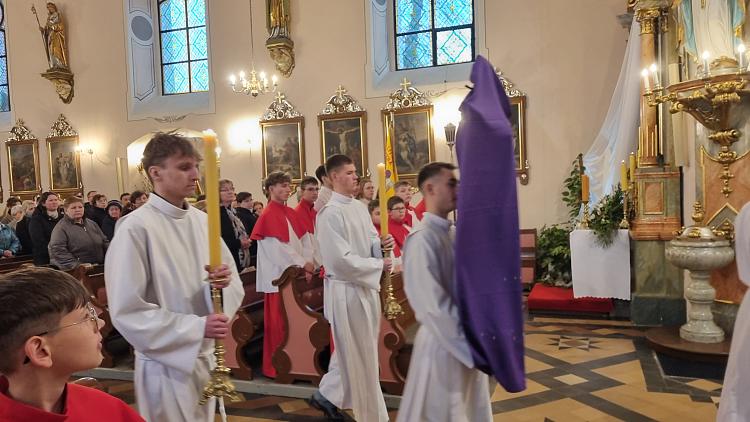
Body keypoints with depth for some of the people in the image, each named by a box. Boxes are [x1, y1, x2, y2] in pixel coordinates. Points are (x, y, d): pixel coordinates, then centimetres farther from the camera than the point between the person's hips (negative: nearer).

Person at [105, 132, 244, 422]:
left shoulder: (202, 221, 2)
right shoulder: (136, 228, -17)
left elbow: (236, 286, 5)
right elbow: (127, 312, -19)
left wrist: (225, 282, -17)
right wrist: (196, 327, -23)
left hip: (208, 357, 6)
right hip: (167, 364, -6)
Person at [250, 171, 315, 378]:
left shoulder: (291, 213, 13)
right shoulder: (268, 215, -11)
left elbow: (305, 239, 8)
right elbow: (277, 248, -17)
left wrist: (308, 263, -7)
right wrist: (302, 263, -15)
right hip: (279, 276, -7)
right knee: (278, 323, 1)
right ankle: (275, 366, 13)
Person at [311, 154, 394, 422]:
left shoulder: (359, 207, 9)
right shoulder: (330, 213, -17)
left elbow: (371, 239, 16)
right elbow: (341, 260, -22)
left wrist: (381, 244, -7)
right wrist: (379, 265, -14)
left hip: (366, 286, 9)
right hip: (346, 289, -8)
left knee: (354, 352, 20)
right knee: (359, 355, 6)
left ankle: (327, 395, 37)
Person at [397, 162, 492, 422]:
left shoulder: (452, 234, 5)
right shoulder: (422, 240, -21)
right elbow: (434, 307, -23)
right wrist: (471, 345, -18)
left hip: (465, 341, 8)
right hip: (443, 344, -7)